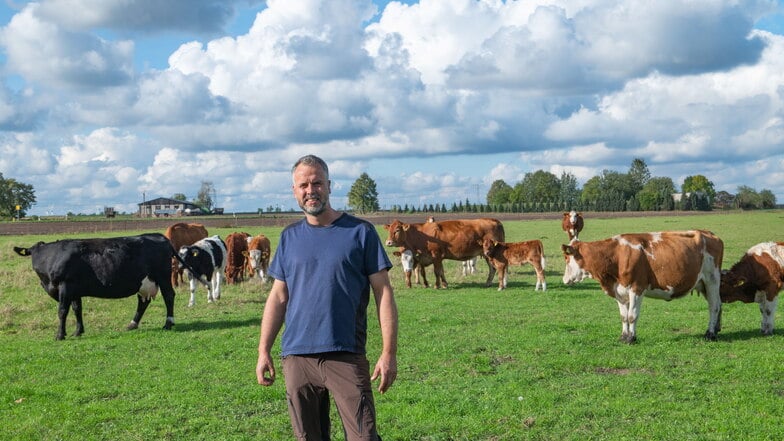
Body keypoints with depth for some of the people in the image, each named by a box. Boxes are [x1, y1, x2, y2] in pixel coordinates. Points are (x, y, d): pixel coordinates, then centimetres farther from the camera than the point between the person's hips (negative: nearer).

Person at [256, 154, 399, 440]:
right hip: (297, 357, 3)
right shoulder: (290, 237, 11)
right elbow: (278, 297, 14)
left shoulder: (360, 232, 0)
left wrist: (389, 352, -8)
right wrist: (263, 351, 7)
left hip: (347, 356, -3)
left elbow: (383, 293, -1)